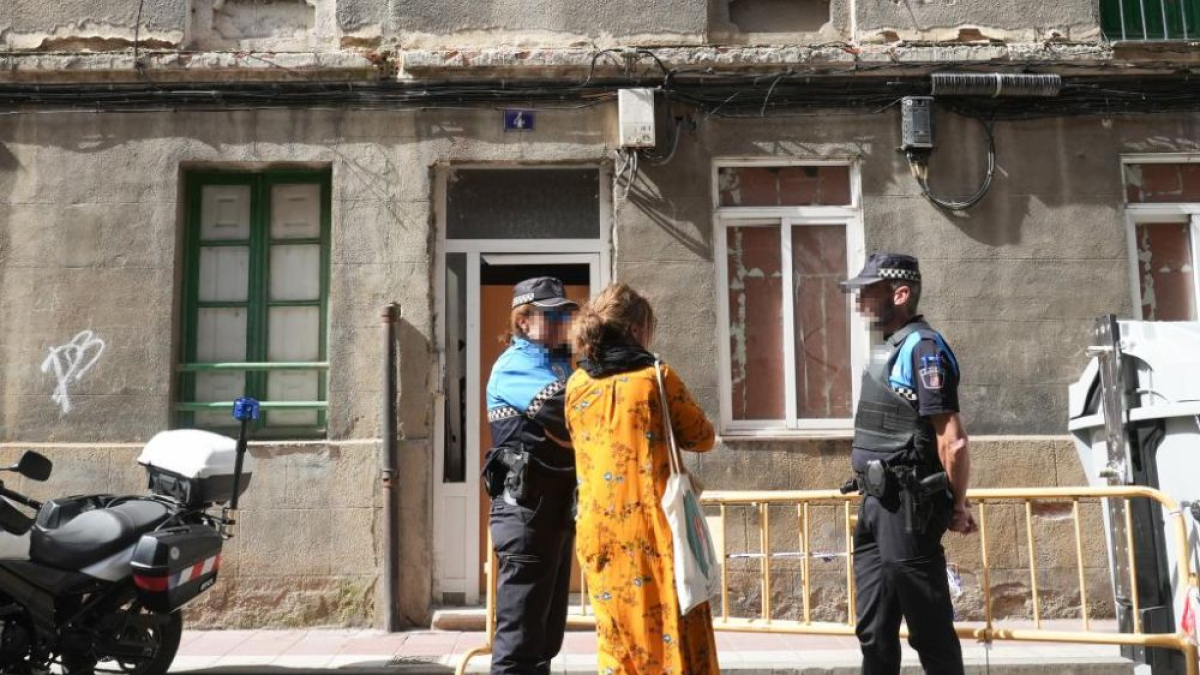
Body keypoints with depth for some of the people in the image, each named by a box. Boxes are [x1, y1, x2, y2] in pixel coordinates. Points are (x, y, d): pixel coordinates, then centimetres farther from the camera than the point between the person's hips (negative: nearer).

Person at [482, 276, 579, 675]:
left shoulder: (562, 362, 17)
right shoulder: (514, 365, -9)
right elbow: (566, 406, -26)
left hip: (560, 503, 9)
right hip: (528, 504, -9)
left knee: (547, 630, 16)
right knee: (520, 631, -3)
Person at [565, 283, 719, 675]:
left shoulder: (576, 385, 5)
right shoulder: (658, 377, -7)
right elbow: (702, 438, 3)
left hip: (600, 528, 4)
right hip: (654, 525, -4)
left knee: (617, 634, 13)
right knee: (670, 627, 6)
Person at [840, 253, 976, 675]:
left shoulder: (922, 348, -14)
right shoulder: (890, 350, 15)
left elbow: (952, 440, -18)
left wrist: (958, 505, -9)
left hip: (907, 507, -9)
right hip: (878, 506, 9)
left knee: (930, 630, 1)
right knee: (874, 629, 15)